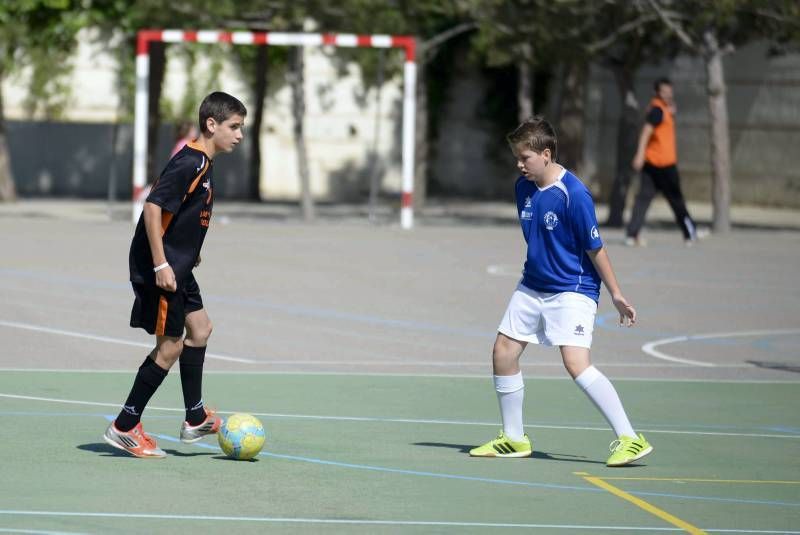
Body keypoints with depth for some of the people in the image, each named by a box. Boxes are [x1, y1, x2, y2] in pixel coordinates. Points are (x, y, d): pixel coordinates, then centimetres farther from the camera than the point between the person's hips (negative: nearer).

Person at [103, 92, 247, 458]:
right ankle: (124, 428, 1)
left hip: (178, 266, 10)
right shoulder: (189, 163, -19)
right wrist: (161, 265, -26)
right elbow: (153, 207, -25)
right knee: (170, 345, -5)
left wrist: (189, 254, 26)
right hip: (161, 267, -10)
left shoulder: (203, 164, 11)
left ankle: (196, 419, 26)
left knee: (199, 328, 17)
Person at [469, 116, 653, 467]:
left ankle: (630, 440, -20)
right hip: (532, 287, 8)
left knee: (576, 362, -21)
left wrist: (616, 295, -11)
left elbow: (595, 248, -15)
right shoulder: (523, 188, 2)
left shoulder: (573, 194, -20)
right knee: (503, 352, 6)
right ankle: (513, 439, 22)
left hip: (572, 290, -8)